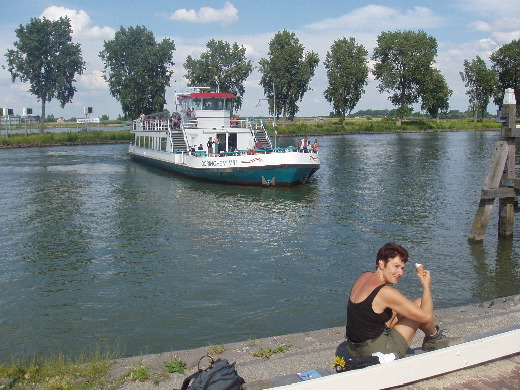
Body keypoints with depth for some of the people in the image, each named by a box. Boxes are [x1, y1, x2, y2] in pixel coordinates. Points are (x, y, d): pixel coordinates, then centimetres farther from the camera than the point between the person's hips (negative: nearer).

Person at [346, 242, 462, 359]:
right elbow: (426, 316, -17)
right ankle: (435, 339, 24)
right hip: (376, 353, -9)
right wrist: (426, 286, -5)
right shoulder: (385, 292, -23)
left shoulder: (364, 277, 4)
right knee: (421, 304, -2)